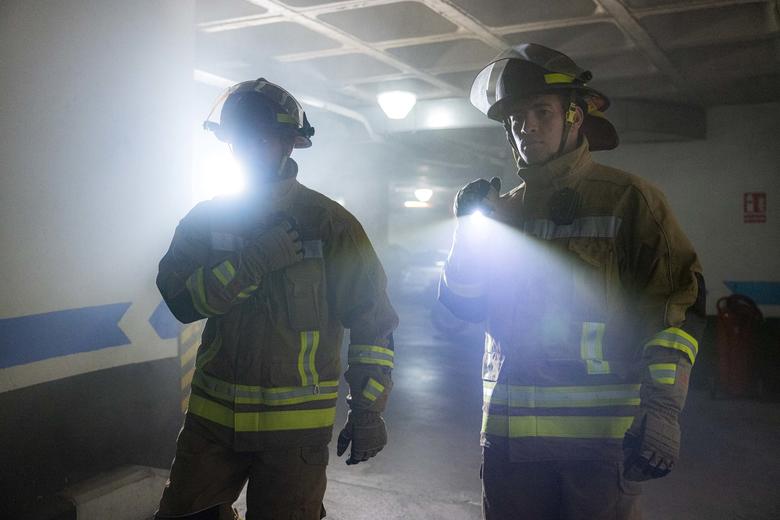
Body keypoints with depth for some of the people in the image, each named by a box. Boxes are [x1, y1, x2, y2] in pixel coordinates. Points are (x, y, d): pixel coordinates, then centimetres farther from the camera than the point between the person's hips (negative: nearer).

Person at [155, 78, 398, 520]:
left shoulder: (331, 223, -5)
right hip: (213, 417, 3)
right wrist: (254, 261, -21)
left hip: (295, 426, -3)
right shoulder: (207, 219, 5)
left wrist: (368, 410, -5)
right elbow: (180, 299, -9)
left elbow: (373, 322, -3)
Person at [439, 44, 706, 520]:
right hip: (510, 427, 4)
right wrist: (468, 235, -3)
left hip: (602, 429, -4)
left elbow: (679, 302, -7)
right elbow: (463, 304, 12)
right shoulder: (503, 209, 12)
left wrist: (664, 409, -15)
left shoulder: (629, 199, -1)